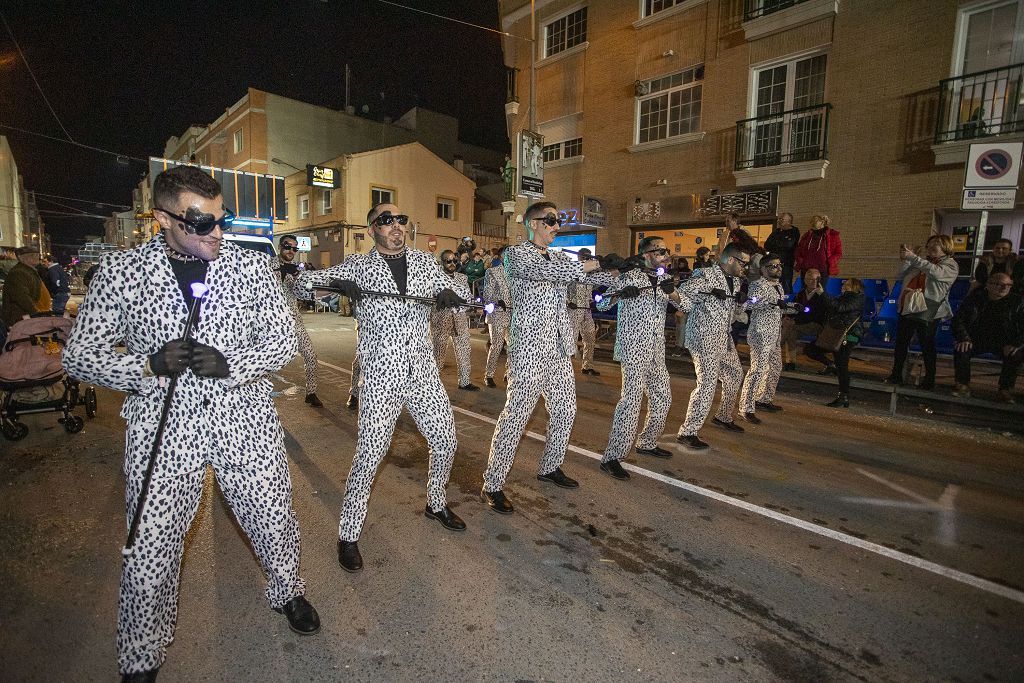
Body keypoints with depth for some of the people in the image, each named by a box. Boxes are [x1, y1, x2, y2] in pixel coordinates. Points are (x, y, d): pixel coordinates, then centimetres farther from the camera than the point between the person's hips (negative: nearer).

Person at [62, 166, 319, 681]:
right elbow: (79, 355, 1)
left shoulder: (252, 266, -2)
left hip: (245, 423, 1)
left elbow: (283, 339, -1)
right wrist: (148, 364, -18)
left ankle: (286, 590, 47)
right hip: (162, 429, 0)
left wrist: (229, 363, -19)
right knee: (149, 548, 10)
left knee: (275, 521, 14)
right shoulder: (120, 271, -4)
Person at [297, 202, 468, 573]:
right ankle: (348, 535, 17)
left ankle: (436, 504, 40)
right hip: (381, 378, -4)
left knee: (446, 443, 13)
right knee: (369, 457, -4)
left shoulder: (425, 261, 9)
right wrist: (335, 283, -22)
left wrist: (448, 294, -11)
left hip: (423, 372, 4)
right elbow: (301, 282, -1)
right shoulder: (358, 265, 0)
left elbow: (461, 299, 14)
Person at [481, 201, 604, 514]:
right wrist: (584, 266, -15)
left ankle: (550, 468, 34)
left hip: (559, 348, 8)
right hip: (529, 348, -8)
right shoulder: (516, 253, -3)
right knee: (516, 414, -9)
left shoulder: (560, 258, 19)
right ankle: (492, 485, 0)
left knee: (565, 410, 15)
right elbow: (543, 271, -22)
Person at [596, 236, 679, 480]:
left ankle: (647, 443, 34)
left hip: (656, 350, 8)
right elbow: (601, 304, -10)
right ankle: (611, 457, -10)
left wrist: (672, 293, -15)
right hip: (634, 347, -8)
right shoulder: (630, 277, -7)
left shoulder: (666, 279, 13)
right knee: (632, 398, -15)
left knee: (663, 397, 15)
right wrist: (620, 293, -29)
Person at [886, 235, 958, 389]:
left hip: (927, 312, -5)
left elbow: (936, 272, -19)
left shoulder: (951, 265, 2)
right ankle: (896, 375, 13)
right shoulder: (922, 262, 18)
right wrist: (905, 260, -1)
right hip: (908, 308, 6)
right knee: (900, 342, 6)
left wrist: (913, 257, -23)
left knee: (927, 345, 1)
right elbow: (901, 276, 15)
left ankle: (929, 380, 12)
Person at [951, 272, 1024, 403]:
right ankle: (963, 386, -14)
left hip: (1004, 342, 0)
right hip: (977, 339, 0)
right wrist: (964, 338, -19)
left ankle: (1005, 390, -12)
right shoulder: (974, 298, -2)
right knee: (960, 350, -28)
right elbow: (958, 319, -4)